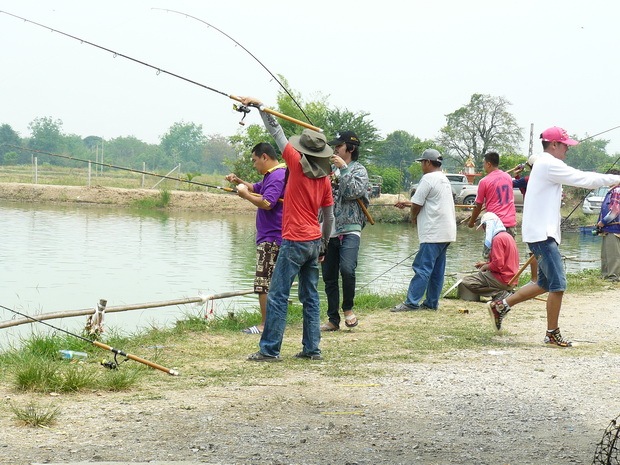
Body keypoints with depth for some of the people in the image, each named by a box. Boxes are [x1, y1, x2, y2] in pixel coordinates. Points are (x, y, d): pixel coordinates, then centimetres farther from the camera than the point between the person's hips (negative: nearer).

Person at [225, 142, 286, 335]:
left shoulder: (277, 176, -16)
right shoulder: (272, 175, 18)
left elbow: (266, 203, -28)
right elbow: (256, 188, 32)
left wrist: (245, 194, -15)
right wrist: (239, 181, 14)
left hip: (270, 239, -11)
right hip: (271, 238, 11)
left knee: (264, 283, -10)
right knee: (271, 283, 14)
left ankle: (265, 325, -8)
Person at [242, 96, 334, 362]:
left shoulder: (298, 165, -8)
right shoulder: (324, 178, 8)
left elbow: (276, 132, -4)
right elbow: (329, 216, 13)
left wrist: (259, 106, 2)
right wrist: (323, 244, 23)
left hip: (294, 242, -7)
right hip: (314, 241, 7)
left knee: (277, 296, -5)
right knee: (310, 297, 12)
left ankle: (269, 350, -6)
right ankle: (312, 349, 13)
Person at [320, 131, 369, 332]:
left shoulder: (359, 170, 2)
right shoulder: (331, 169, 18)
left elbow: (353, 191, -15)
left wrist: (343, 168, -14)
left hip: (349, 229, -6)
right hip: (328, 230, 6)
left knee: (347, 269, -24)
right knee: (329, 277, 6)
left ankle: (348, 309, -4)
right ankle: (333, 319, 14)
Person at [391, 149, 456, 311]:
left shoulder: (428, 178, -12)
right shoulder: (444, 179, 18)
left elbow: (417, 204, -12)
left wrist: (413, 217, 7)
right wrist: (406, 203, 28)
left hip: (433, 233, -9)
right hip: (446, 232, 9)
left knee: (423, 268, -9)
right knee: (437, 269, 11)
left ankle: (411, 302, -9)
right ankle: (431, 303, 14)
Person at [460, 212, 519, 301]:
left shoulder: (498, 238, -16)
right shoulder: (507, 236, 15)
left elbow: (498, 265, -22)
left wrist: (485, 267, -3)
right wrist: (486, 263, 17)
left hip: (503, 280, -10)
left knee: (466, 281, -10)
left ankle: (500, 294, -14)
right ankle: (504, 292, 7)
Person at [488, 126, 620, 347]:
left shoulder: (543, 164, 20)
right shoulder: (550, 164, -14)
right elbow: (583, 180, -17)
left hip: (542, 232, 11)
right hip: (542, 234, -11)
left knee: (545, 283, 16)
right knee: (558, 285, -7)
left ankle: (501, 305, 20)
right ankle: (552, 334, 0)